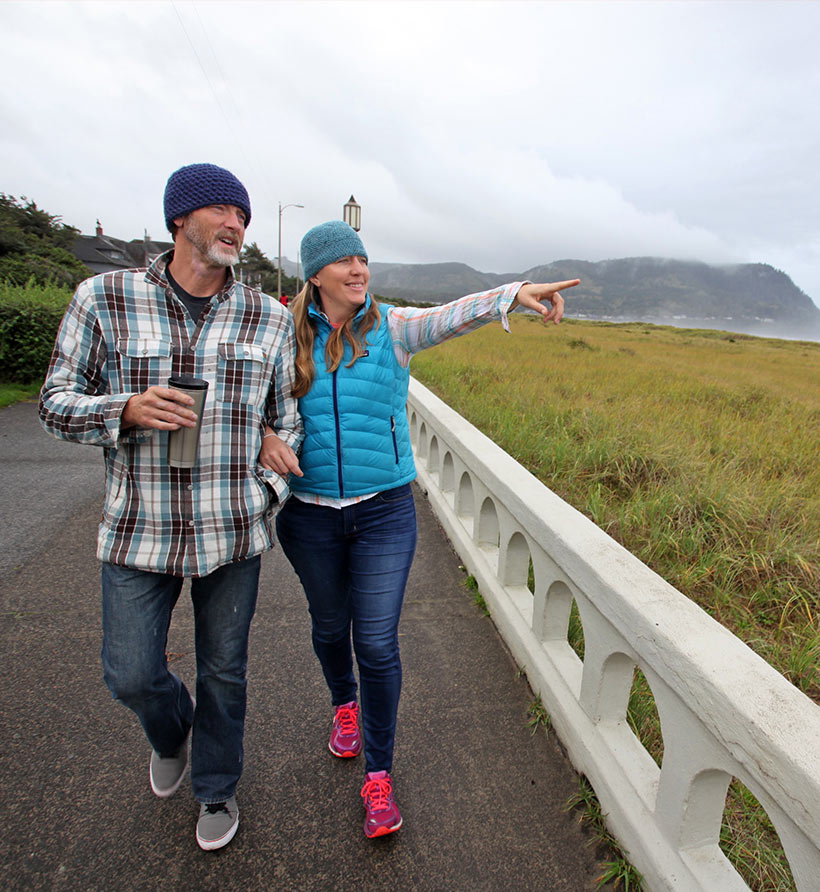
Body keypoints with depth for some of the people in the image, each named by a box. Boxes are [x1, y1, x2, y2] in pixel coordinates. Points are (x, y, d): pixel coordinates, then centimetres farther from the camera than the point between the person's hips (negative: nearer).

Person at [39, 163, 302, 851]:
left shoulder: (270, 318, 0)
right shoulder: (104, 299, -4)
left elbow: (286, 420, 7)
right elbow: (56, 402, 0)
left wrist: (267, 496, -4)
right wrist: (127, 410, -20)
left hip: (233, 534, 1)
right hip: (141, 530, 0)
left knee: (224, 670, 15)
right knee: (132, 675, 11)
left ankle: (216, 787, 44)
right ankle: (172, 731, 49)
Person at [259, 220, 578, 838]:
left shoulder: (392, 327, -3)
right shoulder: (289, 337, 0)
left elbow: (451, 317, -21)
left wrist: (515, 294, -38)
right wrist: (264, 438, -17)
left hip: (384, 513, -2)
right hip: (310, 514, 2)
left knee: (378, 644, 3)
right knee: (329, 625, 21)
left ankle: (379, 774, 25)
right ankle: (345, 705, 55)